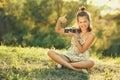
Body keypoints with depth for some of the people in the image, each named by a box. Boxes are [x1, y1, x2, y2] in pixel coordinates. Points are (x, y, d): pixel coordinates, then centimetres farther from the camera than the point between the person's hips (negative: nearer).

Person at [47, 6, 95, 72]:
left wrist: (74, 36, -20)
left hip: (81, 59, -3)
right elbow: (58, 30, 11)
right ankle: (75, 68, -32)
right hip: (69, 57, 3)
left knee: (91, 63, -39)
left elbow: (81, 50, -13)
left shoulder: (91, 35, -7)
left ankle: (64, 64, -31)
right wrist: (59, 20, -8)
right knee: (50, 52, -21)